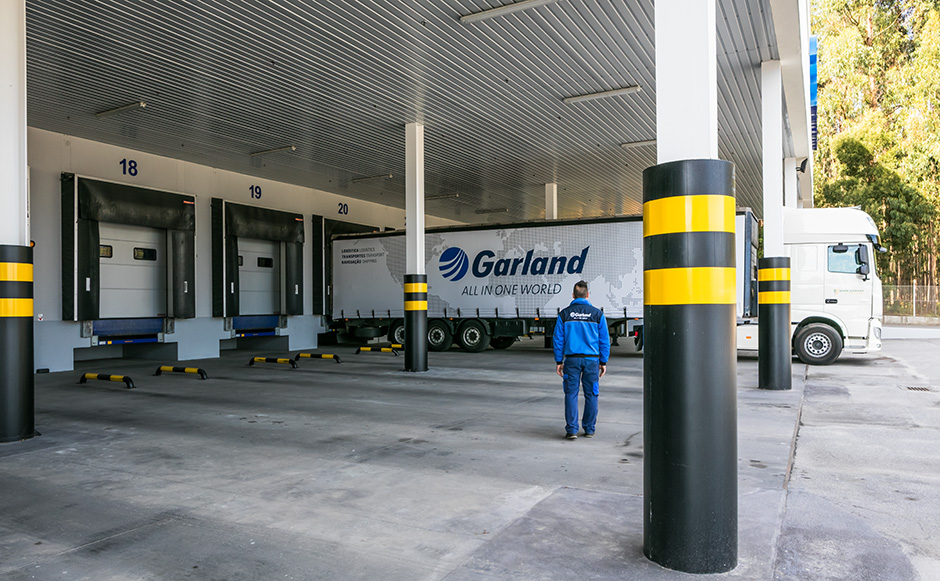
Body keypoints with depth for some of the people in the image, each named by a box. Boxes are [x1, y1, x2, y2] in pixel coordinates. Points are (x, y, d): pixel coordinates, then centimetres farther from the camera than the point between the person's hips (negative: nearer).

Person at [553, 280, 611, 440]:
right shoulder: (597, 314, 2)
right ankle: (589, 429, 16)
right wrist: (603, 362, 10)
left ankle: (571, 430, 1)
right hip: (592, 359, 0)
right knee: (591, 394, 9)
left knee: (571, 394, 3)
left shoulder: (564, 314, 2)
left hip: (572, 359, 0)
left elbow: (558, 339, 2)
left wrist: (559, 361, 9)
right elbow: (604, 340, 3)